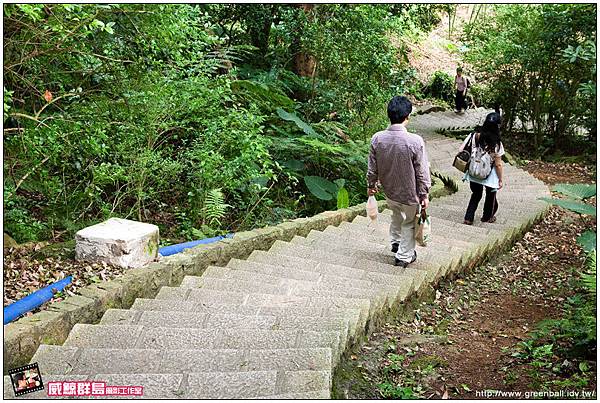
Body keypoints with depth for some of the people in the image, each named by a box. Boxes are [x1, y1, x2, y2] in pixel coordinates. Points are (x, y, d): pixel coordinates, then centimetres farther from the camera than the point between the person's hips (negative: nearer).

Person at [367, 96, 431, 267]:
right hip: (409, 193, -3)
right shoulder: (415, 141, -27)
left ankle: (395, 242, 51)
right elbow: (422, 172, -17)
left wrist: (371, 185, 13)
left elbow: (372, 168, -4)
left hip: (389, 190, 4)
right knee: (409, 223, 21)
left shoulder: (377, 138, -17)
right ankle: (404, 256, 34)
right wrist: (424, 194, -4)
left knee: (397, 215, 33)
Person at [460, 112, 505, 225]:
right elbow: (498, 164, -17)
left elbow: (461, 151, -11)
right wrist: (501, 179, -4)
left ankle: (468, 218, 23)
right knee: (490, 195, 25)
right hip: (489, 175, -3)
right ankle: (487, 216, 44)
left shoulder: (474, 136, -16)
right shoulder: (496, 144, -24)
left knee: (476, 194, 25)